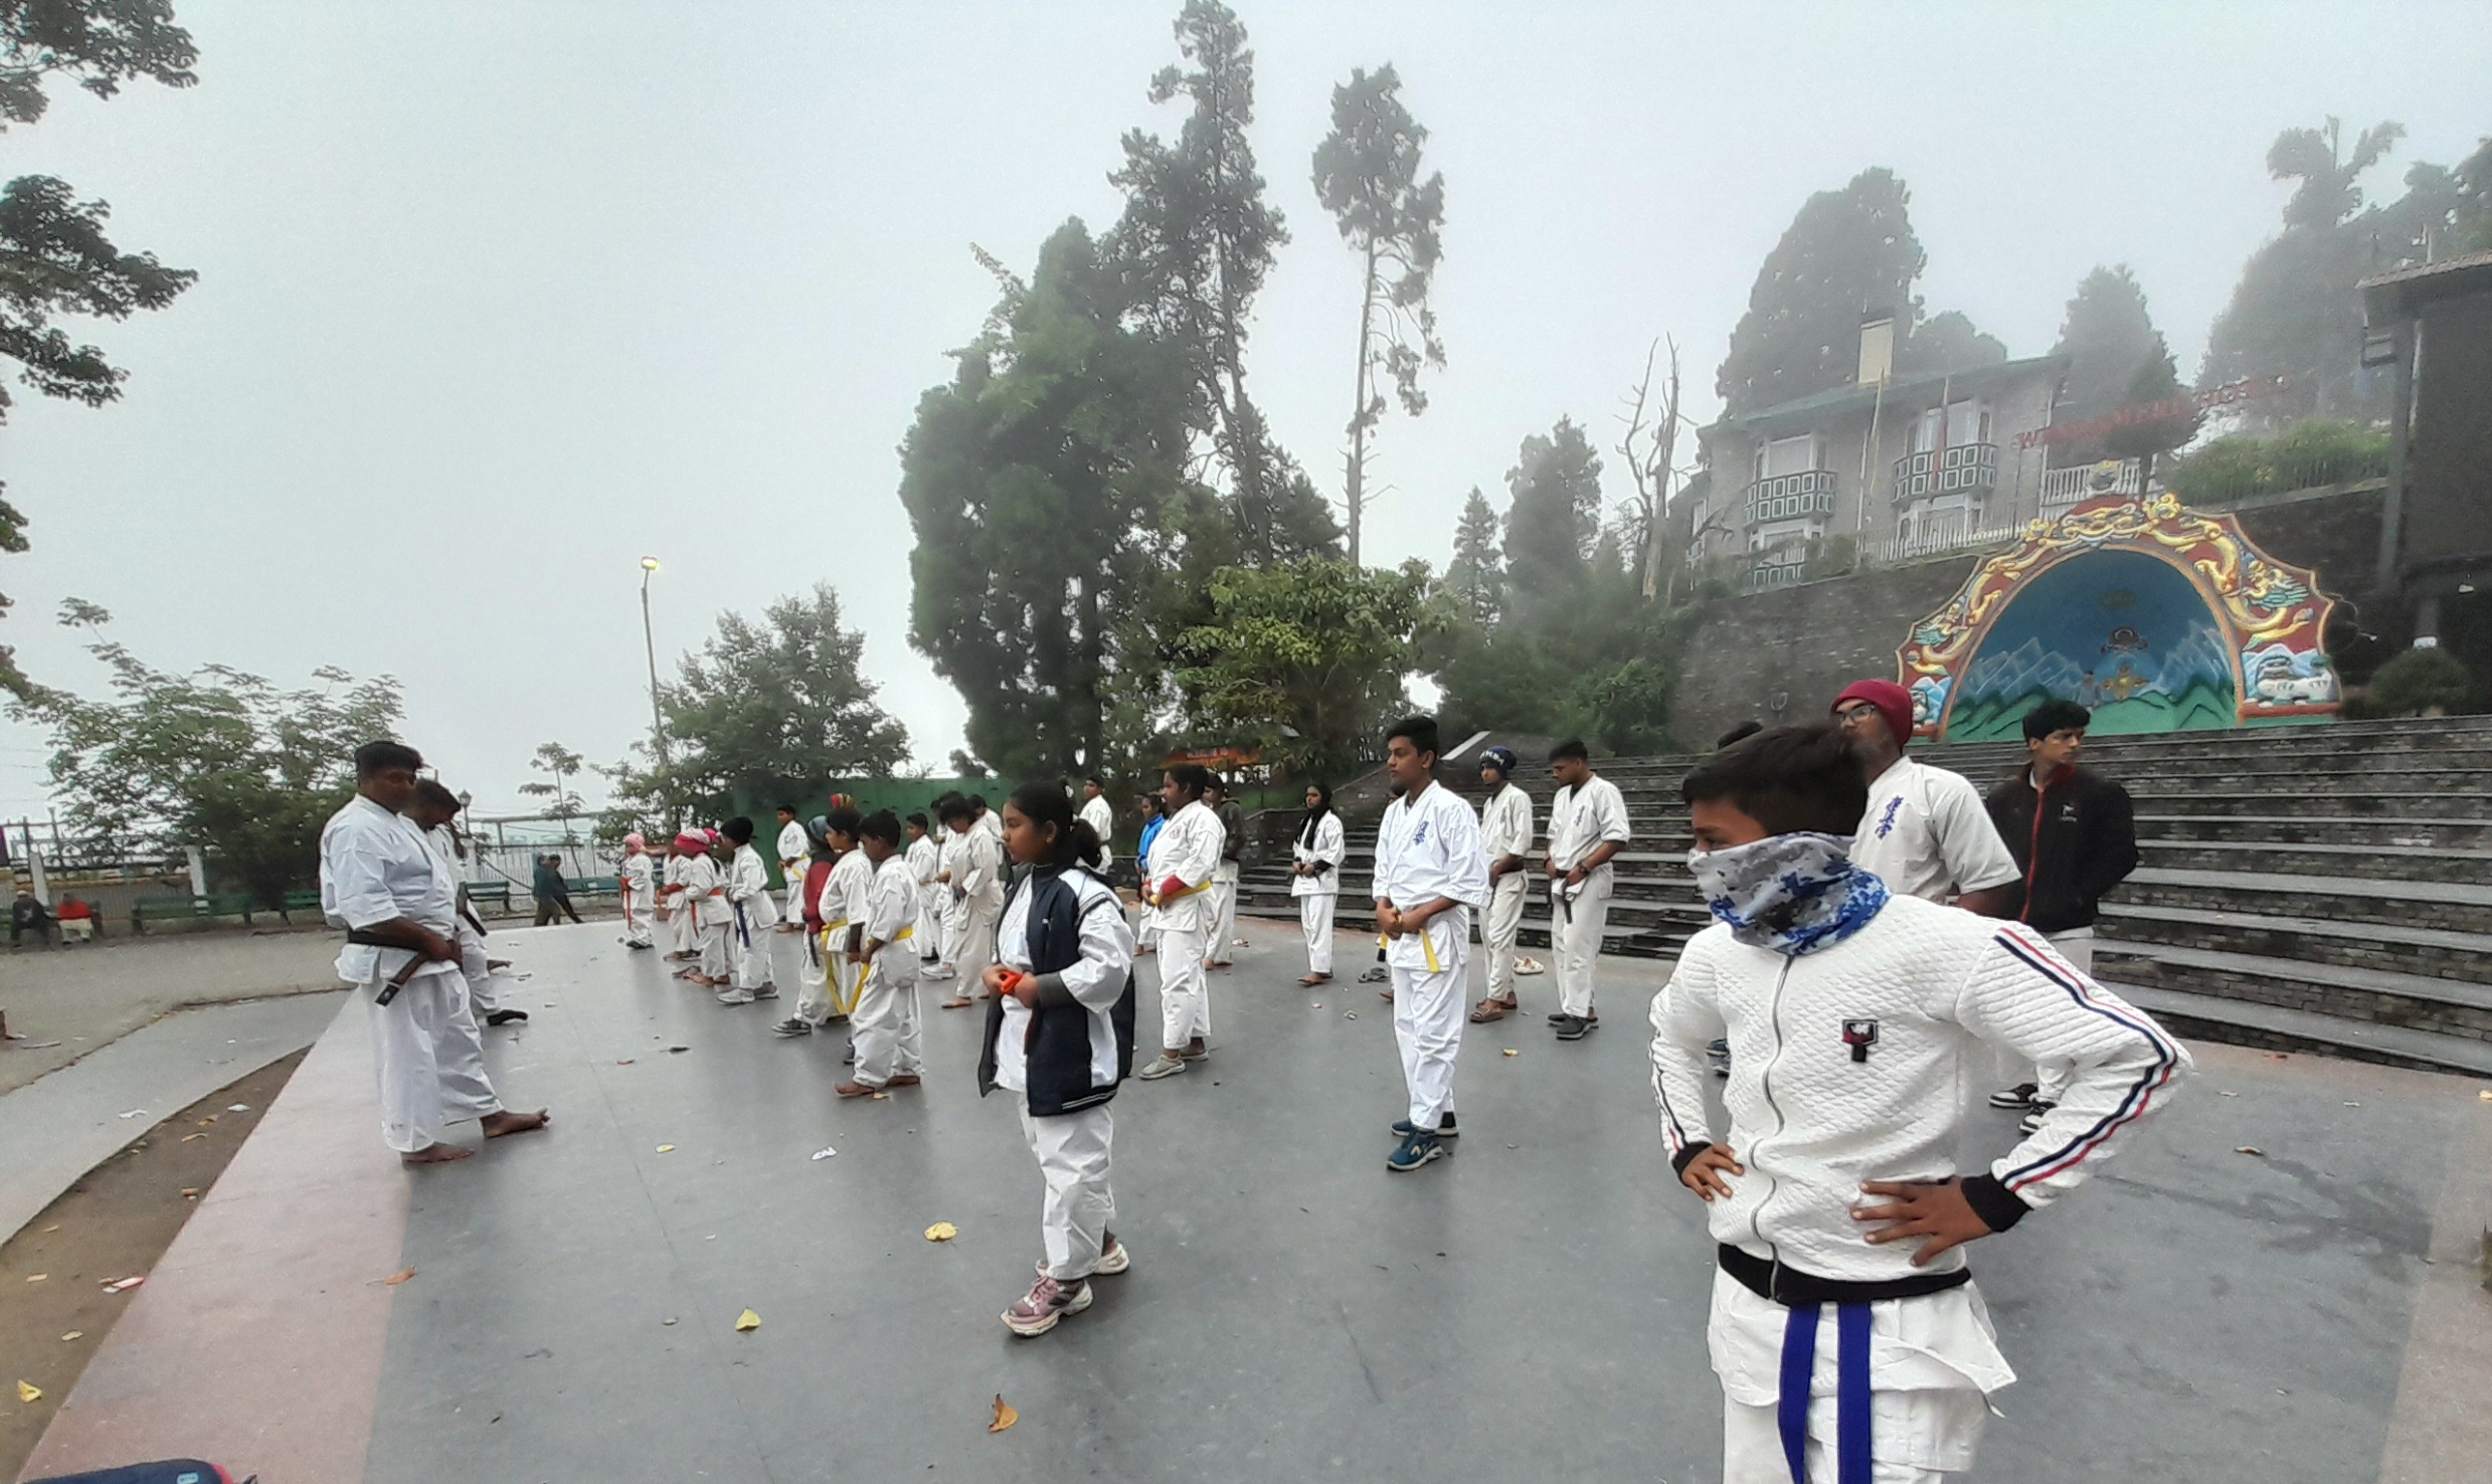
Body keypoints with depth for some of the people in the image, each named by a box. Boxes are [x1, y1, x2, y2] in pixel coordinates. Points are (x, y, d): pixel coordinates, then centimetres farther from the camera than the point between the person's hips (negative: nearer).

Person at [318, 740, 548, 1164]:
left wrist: (443, 940, 12)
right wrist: (429, 939, -22)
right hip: (393, 961, -10)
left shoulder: (400, 824, 15)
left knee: (458, 1037, 17)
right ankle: (415, 1142, 14)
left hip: (430, 955, 10)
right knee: (407, 1052, 1)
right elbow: (365, 908, -26)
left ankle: (490, 1114, 28)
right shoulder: (355, 829, -18)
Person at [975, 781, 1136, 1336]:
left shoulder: (1085, 892, -20)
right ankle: (1097, 1243, 40)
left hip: (1072, 1051, -10)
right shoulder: (1025, 886, 9)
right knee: (1053, 1155, 21)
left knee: (1072, 1161, 3)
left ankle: (1066, 1277, 18)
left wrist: (1041, 988, -21)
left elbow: (1109, 967, -24)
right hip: (1026, 1046, 10)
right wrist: (996, 972, -1)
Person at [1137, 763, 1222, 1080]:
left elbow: (1201, 863, -24)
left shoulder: (1202, 817, -12)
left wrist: (1163, 892, -18)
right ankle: (1196, 1042, 24)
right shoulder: (1173, 820, 19)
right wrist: (1148, 886, 0)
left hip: (1187, 908, -10)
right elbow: (1156, 859, 20)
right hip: (1166, 909, 10)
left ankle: (1172, 1053, -4)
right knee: (1190, 977, 15)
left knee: (1177, 980, -9)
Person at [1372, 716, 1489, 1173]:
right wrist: (1383, 909, -3)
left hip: (1438, 936, -8)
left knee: (1433, 1033, -2)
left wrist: (1419, 915, -19)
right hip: (1401, 936, 8)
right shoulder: (1393, 812, 9)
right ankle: (1437, 1111, 30)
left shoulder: (1451, 809, -15)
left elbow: (1472, 882, -16)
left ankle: (1427, 1131, 7)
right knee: (1408, 1028, 16)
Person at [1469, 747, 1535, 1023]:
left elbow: (1523, 840, -16)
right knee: (1489, 938, 12)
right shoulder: (1490, 802, 16)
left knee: (1500, 938, -10)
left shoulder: (1517, 798, -10)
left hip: (1508, 877, -9)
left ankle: (1495, 1001, -10)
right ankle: (1507, 993, 21)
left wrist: (1498, 867, -14)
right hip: (1487, 877, 9)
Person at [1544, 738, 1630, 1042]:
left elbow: (1617, 839, -17)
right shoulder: (1562, 795, 14)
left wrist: (1583, 868, -19)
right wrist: (1548, 859, 4)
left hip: (1588, 882, -9)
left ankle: (1579, 1012, -3)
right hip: (1561, 880, 9)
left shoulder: (1603, 792, -12)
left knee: (1578, 947, -10)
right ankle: (1575, 1007, 21)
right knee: (1563, 946, 12)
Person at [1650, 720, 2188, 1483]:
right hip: (1745, 1306, 6)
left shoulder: (1940, 946, -21)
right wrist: (1686, 1144, 8)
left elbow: (2141, 1058, -16)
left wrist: (1996, 1198, -17)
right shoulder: (1715, 953, -1)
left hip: (1887, 1330, -6)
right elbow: (1671, 1038, 20)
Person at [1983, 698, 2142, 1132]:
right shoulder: (2004, 796, 4)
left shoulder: (2100, 793, -4)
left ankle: (2051, 1096, 7)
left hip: (2066, 927, -3)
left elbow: (2121, 855, -2)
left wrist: (2078, 896, -7)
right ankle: (2023, 1083, 25)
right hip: (2011, 924, 4)